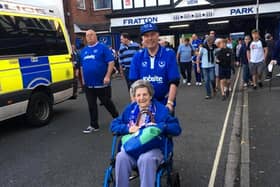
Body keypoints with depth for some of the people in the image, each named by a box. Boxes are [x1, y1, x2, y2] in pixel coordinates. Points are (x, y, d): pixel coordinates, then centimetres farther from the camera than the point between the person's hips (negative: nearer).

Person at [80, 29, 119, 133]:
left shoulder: (103, 48, -5)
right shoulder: (83, 51, 14)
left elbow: (111, 62, -11)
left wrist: (107, 76, -19)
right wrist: (83, 79, 16)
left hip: (101, 83, -5)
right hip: (88, 84, 6)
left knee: (106, 102, 6)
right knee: (91, 105, 9)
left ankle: (117, 118, 27)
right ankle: (94, 125, 19)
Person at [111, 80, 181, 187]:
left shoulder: (161, 109, 7)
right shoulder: (129, 109, 17)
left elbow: (176, 129, -1)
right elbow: (113, 125, 14)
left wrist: (159, 126, -16)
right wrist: (127, 128, -5)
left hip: (155, 147, -2)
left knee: (146, 159, -36)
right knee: (121, 157, -29)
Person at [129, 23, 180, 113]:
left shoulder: (169, 54, -8)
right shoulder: (137, 56, -1)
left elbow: (174, 82, -11)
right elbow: (133, 83, 0)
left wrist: (170, 103, -18)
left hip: (164, 102, -2)